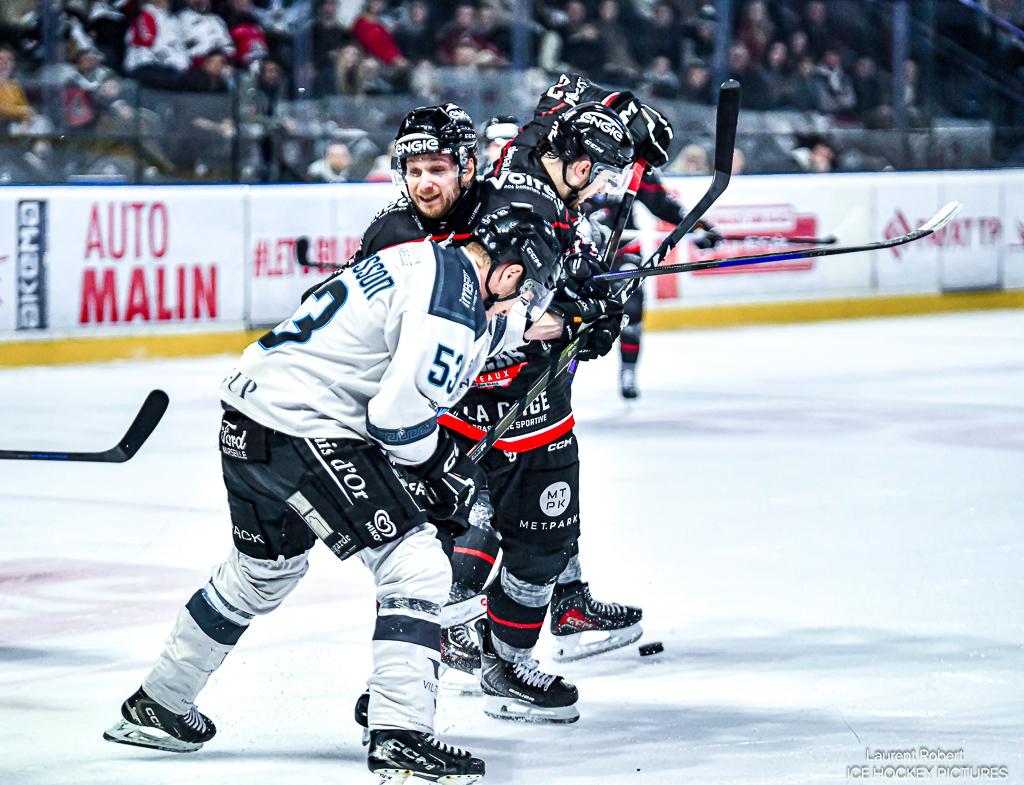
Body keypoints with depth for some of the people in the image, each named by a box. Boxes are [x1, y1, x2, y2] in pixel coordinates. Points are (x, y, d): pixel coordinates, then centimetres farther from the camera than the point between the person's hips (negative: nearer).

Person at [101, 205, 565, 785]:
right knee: (415, 565, -8)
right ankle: (400, 737, -13)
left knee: (265, 572, 28)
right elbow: (397, 412, -20)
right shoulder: (455, 299, -16)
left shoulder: (427, 261, 14)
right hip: (301, 429, -10)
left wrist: (445, 449, 20)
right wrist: (441, 466, -4)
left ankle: (157, 705, 42)